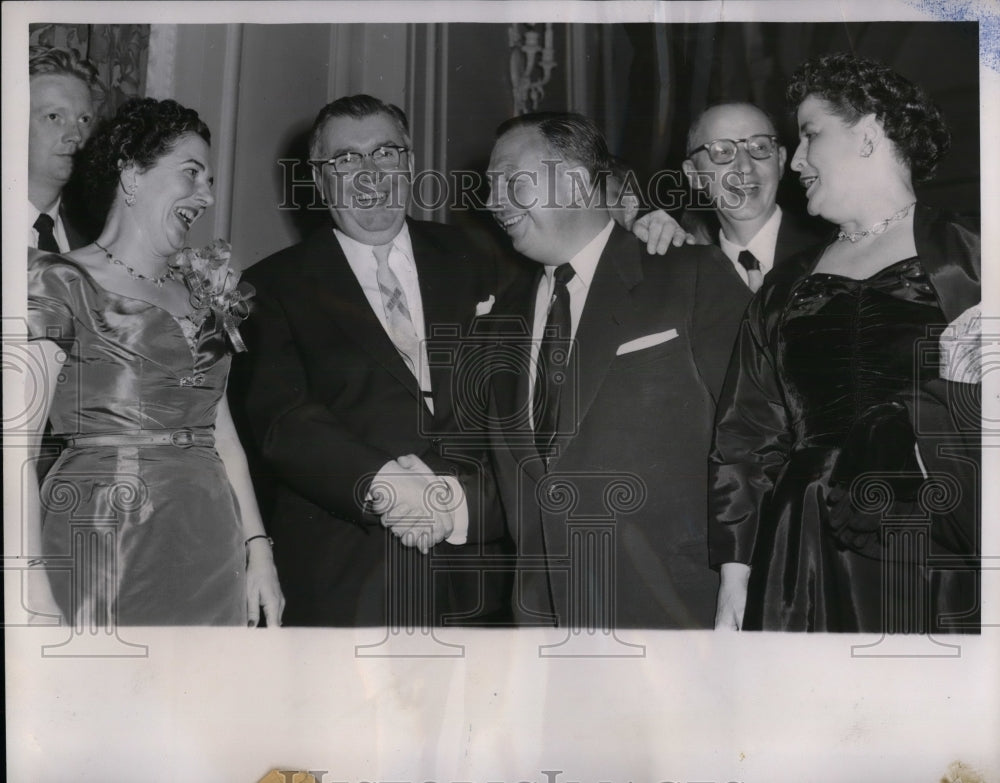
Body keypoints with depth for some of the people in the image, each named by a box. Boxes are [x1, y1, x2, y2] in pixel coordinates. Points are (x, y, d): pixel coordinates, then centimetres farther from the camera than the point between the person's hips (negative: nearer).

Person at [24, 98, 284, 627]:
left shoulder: (202, 295, 15)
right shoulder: (60, 284, -4)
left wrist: (257, 548, 7)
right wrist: (34, 591, -20)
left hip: (212, 558, 6)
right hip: (103, 558, -5)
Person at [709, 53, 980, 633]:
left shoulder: (968, 259, 3)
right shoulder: (783, 290, 13)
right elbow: (751, 439, 10)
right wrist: (735, 575, 5)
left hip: (946, 563, -3)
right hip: (807, 563, 3)